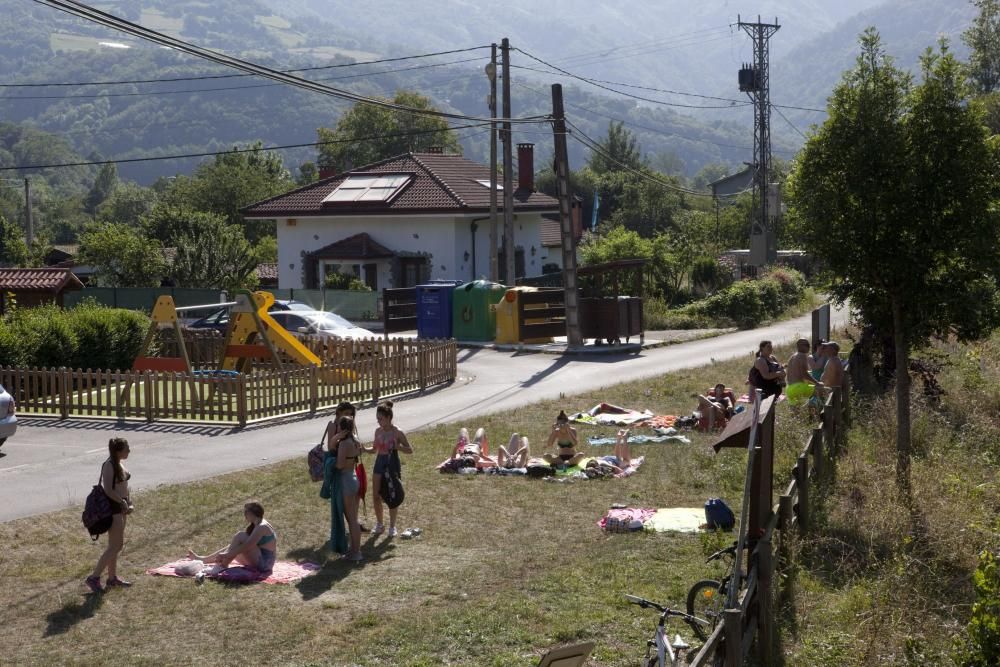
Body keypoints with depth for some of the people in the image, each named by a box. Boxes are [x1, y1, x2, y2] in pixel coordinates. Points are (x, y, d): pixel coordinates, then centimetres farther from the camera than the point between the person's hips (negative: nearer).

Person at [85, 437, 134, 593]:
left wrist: (128, 503, 10)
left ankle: (112, 578, 24)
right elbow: (108, 490, -23)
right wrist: (123, 502, -16)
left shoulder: (118, 464, 11)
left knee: (117, 545, 16)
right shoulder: (109, 465, -18)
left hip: (120, 507, 10)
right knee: (115, 546, -9)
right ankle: (94, 577, -5)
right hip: (113, 508, -10)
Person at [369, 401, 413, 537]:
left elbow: (410, 450, -8)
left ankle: (392, 526, 16)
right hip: (379, 463, 5)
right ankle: (380, 524, 22)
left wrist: (396, 447, -24)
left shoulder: (397, 433, -13)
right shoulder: (378, 431, 4)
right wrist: (364, 449, -5)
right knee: (376, 496, 6)